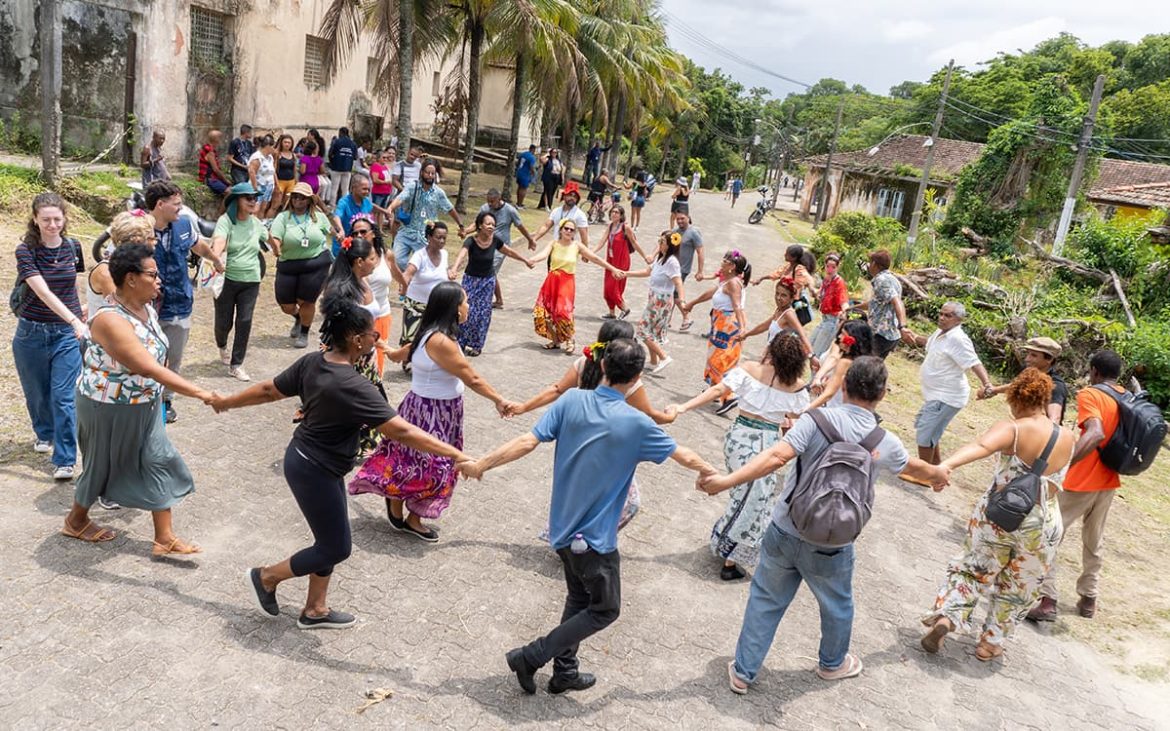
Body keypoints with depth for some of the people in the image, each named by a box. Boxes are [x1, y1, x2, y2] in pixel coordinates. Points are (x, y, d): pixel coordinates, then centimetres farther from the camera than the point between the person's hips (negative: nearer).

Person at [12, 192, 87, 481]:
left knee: (64, 397, -5)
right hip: (31, 333, -1)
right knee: (37, 393, 16)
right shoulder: (26, 250, -13)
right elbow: (43, 291, -25)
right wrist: (74, 320, -36)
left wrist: (80, 318, 8)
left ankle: (65, 460, 0)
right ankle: (45, 434, 44)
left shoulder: (72, 247, -2)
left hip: (67, 333, 1)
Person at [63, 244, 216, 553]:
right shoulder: (110, 320, -31)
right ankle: (76, 521, 42)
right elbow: (149, 367, -39)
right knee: (102, 466, 14)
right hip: (108, 409, -8)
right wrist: (198, 392, -42)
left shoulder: (146, 308, -3)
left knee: (159, 462, 5)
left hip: (144, 406, 8)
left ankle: (164, 538, 13)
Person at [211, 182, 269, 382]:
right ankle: (222, 346, 42)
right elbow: (218, 241, -31)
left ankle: (236, 365, 8)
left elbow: (268, 238, 23)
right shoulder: (225, 221, -12)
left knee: (244, 322, -2)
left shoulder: (256, 223, 4)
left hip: (251, 281, 3)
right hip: (227, 279, -3)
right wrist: (215, 257, -49)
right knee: (224, 321, 7)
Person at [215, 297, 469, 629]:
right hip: (314, 471, -9)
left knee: (331, 540, 20)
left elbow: (268, 390, 6)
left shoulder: (312, 362, -5)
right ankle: (266, 577, 27)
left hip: (308, 461, 9)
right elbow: (401, 431, -33)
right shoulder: (353, 386, -29)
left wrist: (227, 401, 24)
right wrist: (456, 455, -32)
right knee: (337, 547, 9)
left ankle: (315, 610, 33)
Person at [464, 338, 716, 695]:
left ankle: (565, 672, 32)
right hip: (595, 537, -5)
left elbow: (528, 441, -13)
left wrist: (481, 464, -3)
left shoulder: (572, 400, -9)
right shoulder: (636, 424, -17)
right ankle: (531, 656, 8)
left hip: (563, 528, 6)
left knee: (579, 598, 25)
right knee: (605, 609, 13)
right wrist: (714, 474, 16)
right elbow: (686, 457, -4)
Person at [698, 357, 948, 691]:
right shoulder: (885, 443, -8)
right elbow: (915, 468, 15)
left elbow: (776, 456, -28)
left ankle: (743, 672, 27)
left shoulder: (817, 420, -15)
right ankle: (832, 663, 51)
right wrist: (939, 475, 37)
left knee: (765, 600, 18)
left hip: (784, 532, 0)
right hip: (830, 547, 1)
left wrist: (726, 481, -31)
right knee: (837, 606, 27)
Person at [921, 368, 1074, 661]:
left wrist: (947, 464, -53)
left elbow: (982, 445, -38)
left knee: (972, 569, 20)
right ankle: (990, 642, 28)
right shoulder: (1069, 440, -4)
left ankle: (946, 616, 5)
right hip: (1040, 527, 2)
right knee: (1018, 587, 21)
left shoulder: (1011, 429, -16)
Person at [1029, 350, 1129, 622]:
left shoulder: (1089, 394, -15)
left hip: (1081, 482, -7)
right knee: (1094, 540, 20)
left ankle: (1047, 600, -5)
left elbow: (1096, 434, -33)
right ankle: (1088, 599, 27)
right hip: (1109, 481, 7)